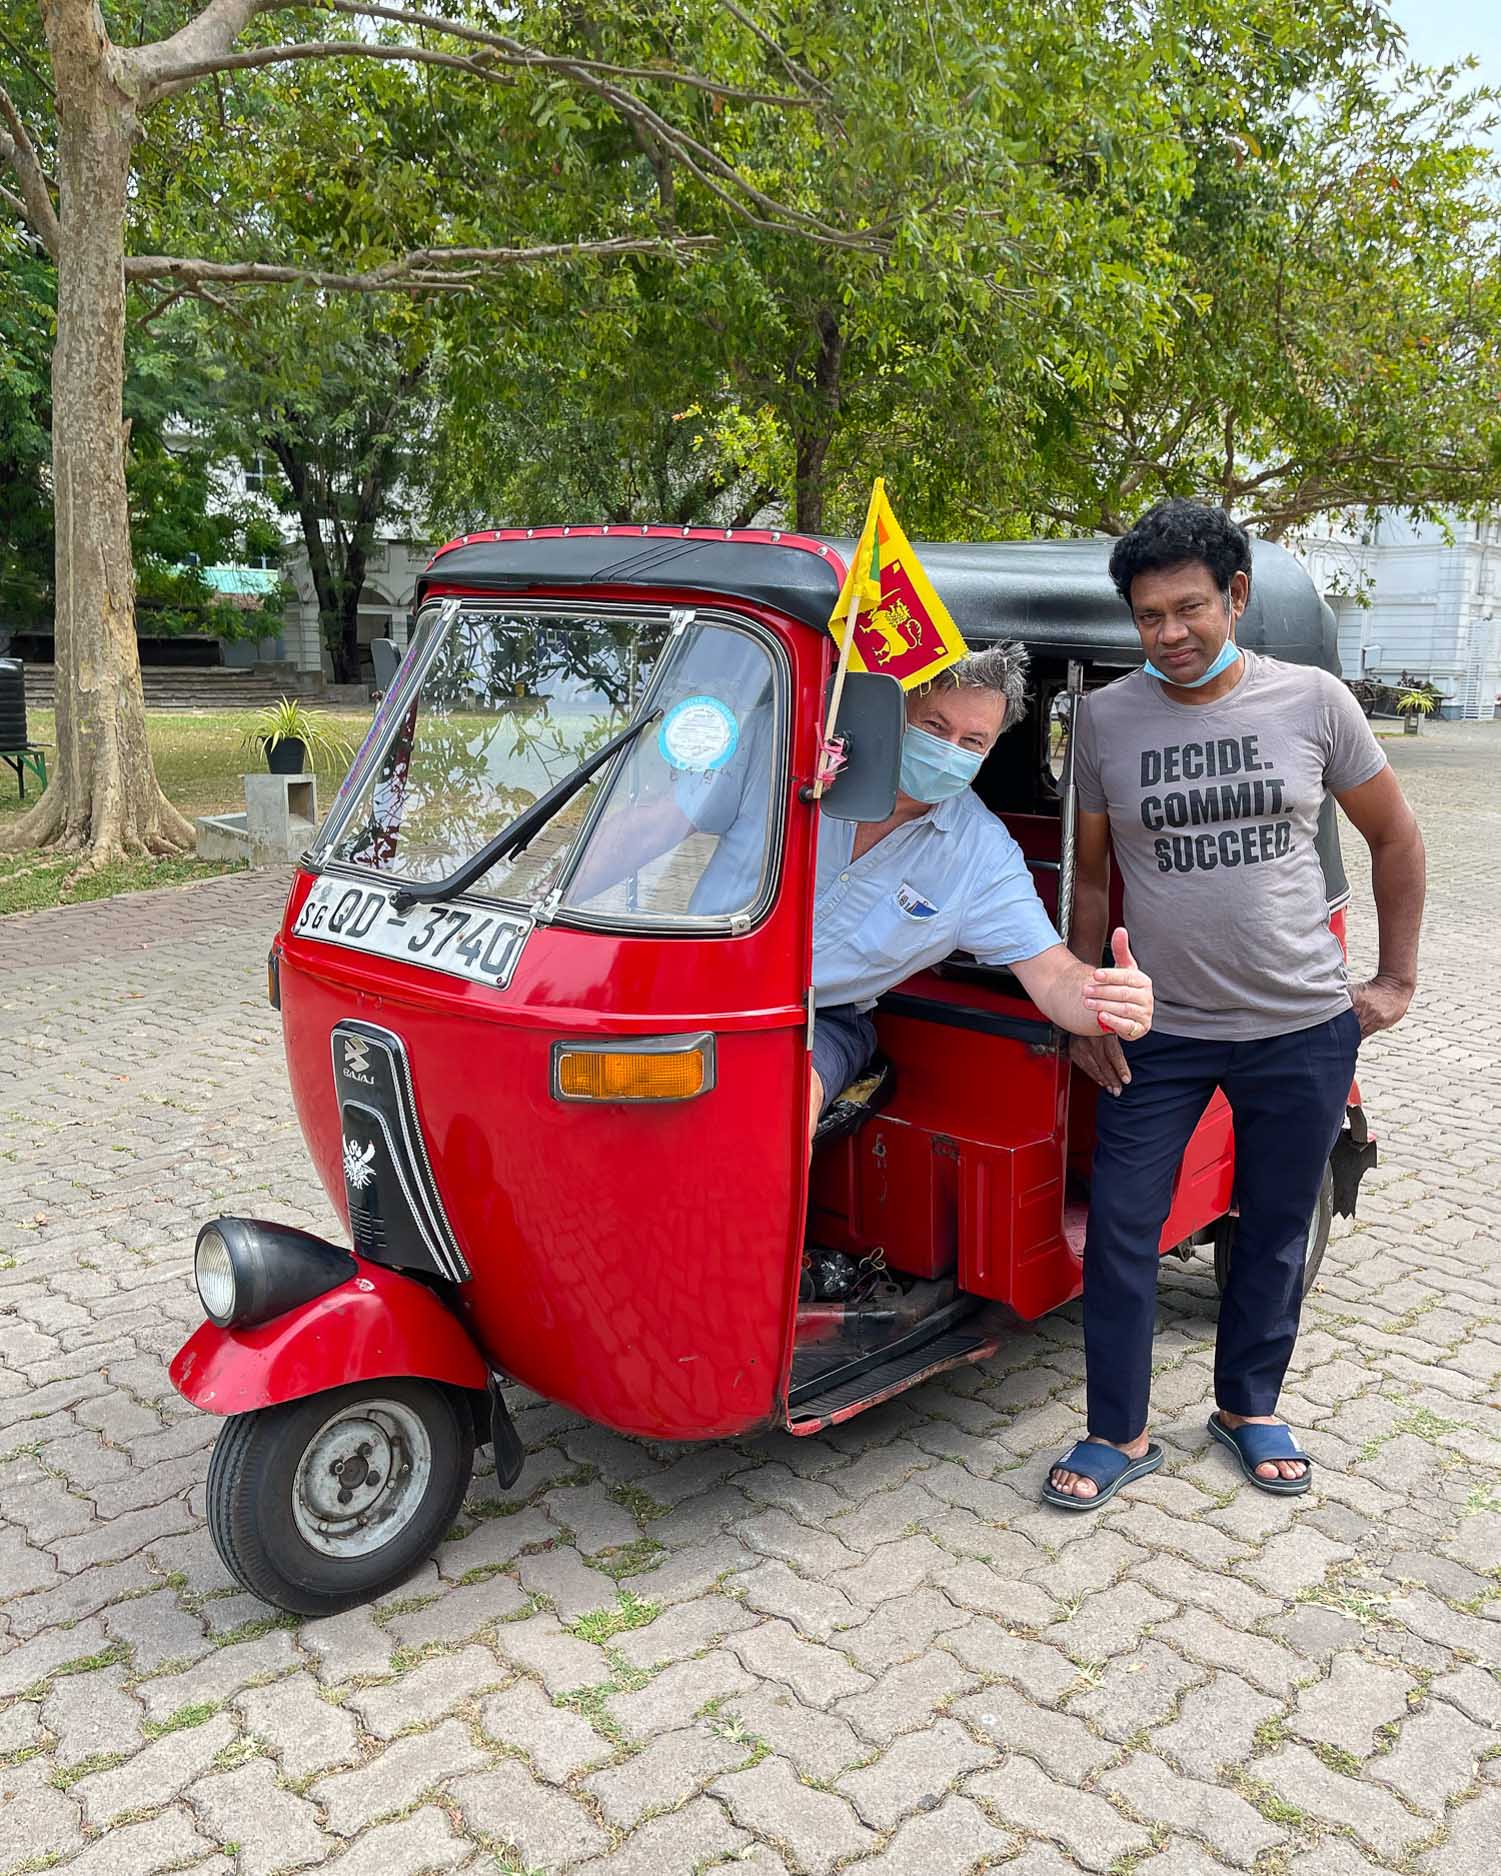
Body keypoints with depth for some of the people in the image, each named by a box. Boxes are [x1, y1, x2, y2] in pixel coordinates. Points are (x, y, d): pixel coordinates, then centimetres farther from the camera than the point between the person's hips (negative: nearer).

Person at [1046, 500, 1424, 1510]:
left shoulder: (1312, 700, -4)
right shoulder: (1107, 717, -2)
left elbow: (1396, 837, 7)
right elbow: (1091, 875, 6)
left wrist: (1395, 982, 5)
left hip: (1304, 1028, 0)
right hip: (1158, 1031, 0)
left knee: (1277, 1233, 14)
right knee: (1121, 1228, 1)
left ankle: (1249, 1408, 35)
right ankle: (1120, 1436, 18)